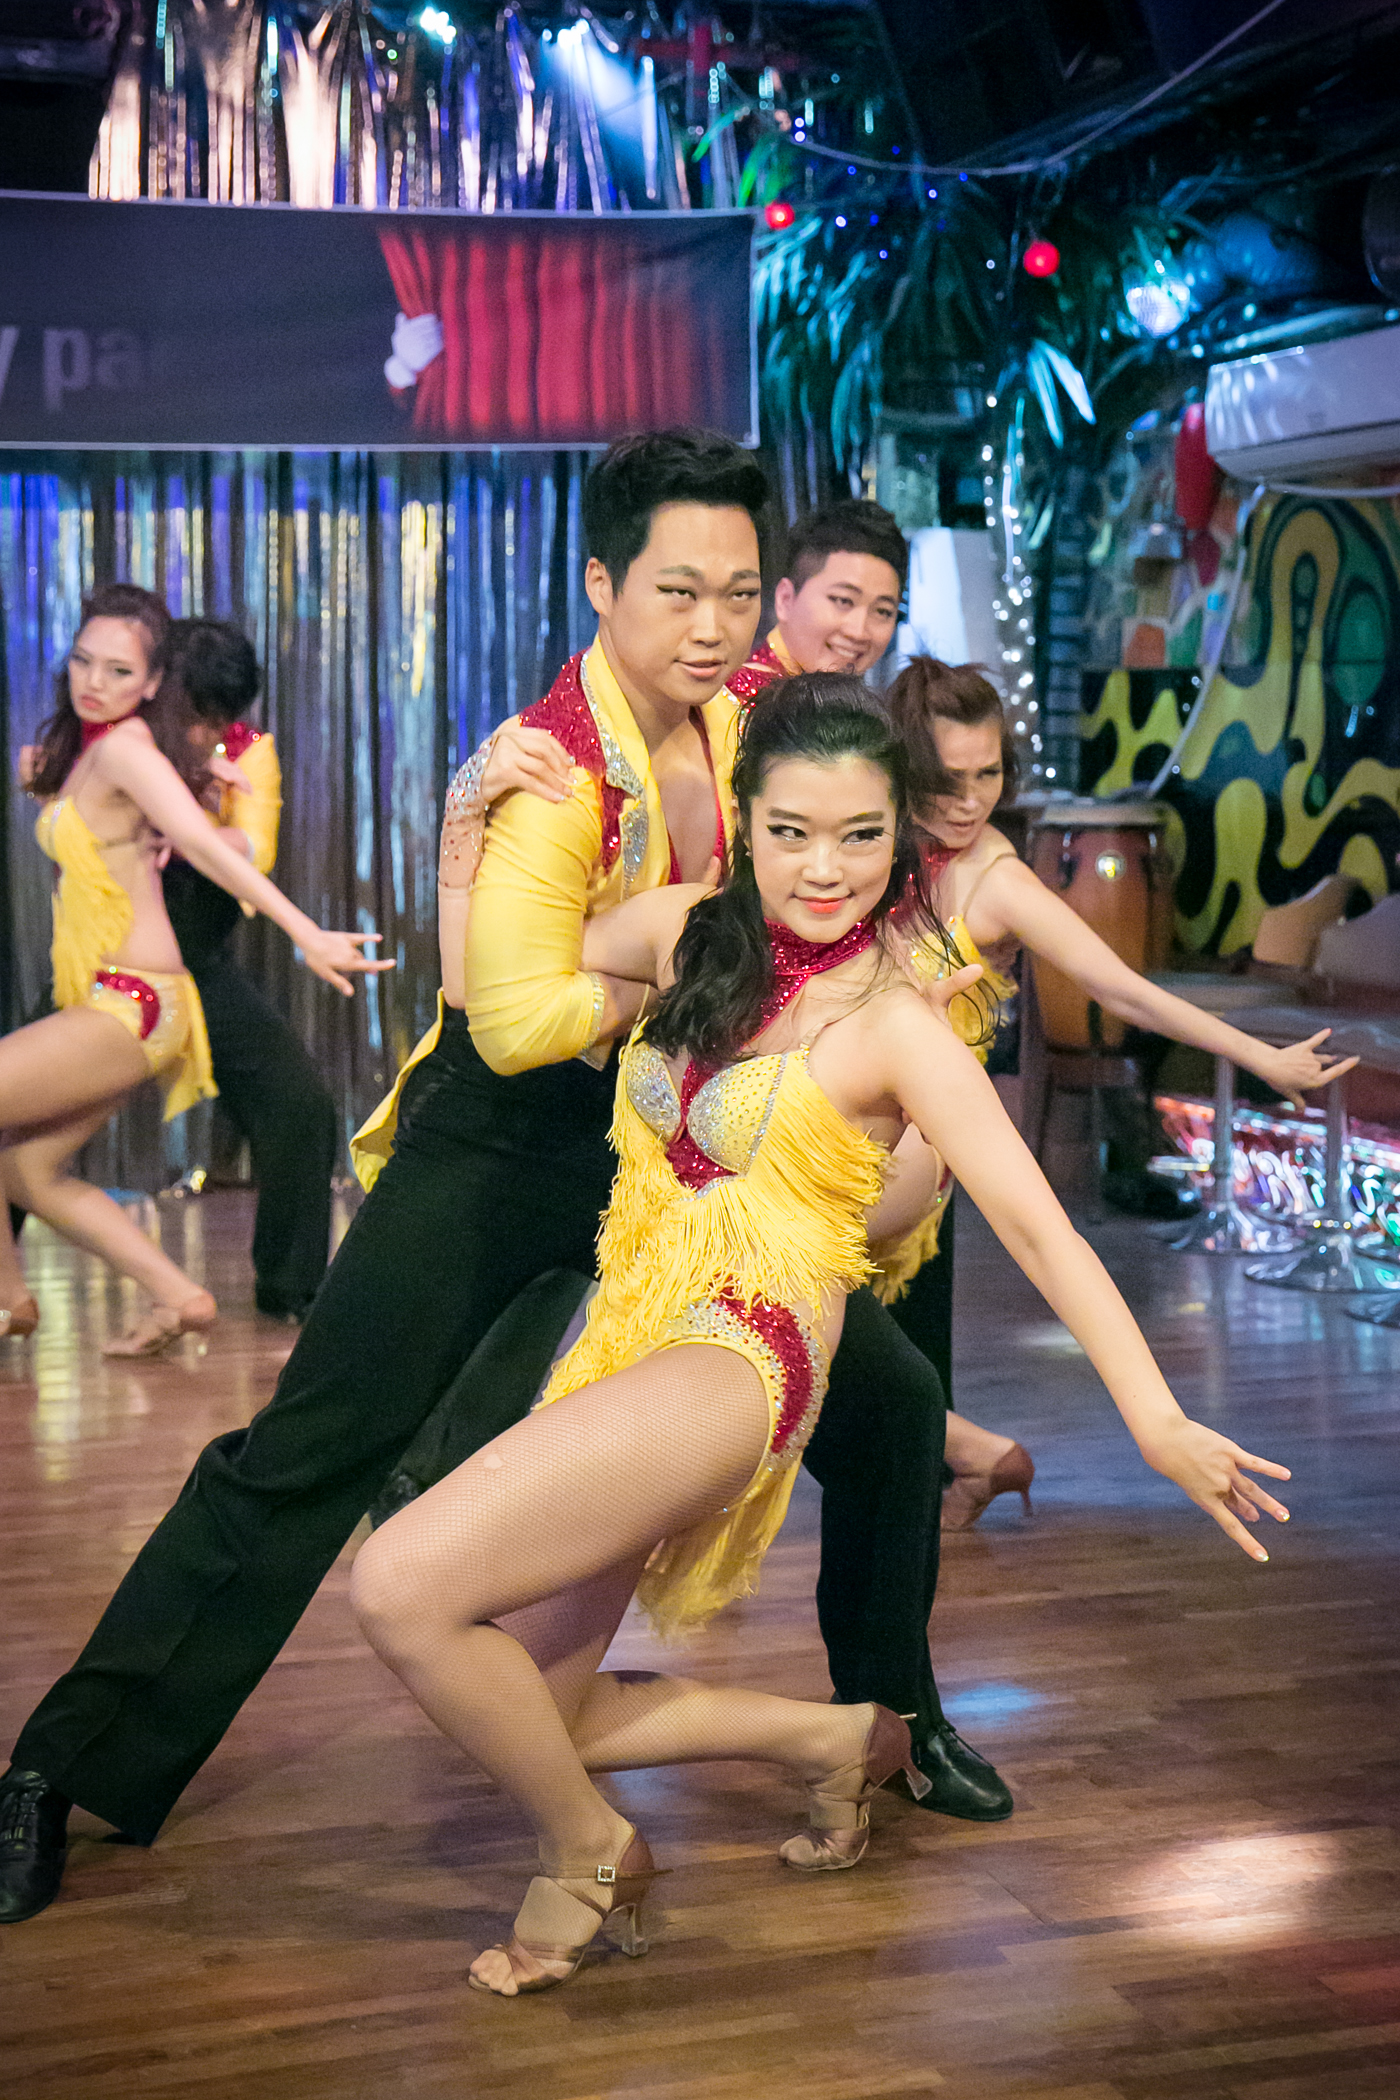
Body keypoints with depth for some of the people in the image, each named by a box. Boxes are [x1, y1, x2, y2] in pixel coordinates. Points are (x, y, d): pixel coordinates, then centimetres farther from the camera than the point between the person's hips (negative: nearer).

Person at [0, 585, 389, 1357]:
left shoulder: (125, 746, -15)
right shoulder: (81, 749, 13)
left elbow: (205, 845, -26)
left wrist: (306, 934, -35)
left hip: (130, 1004, -10)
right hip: (104, 1003, 10)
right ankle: (178, 1296, 11)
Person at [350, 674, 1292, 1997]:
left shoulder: (898, 1028, -8)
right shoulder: (689, 934, 8)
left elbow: (1035, 1226, -14)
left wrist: (1157, 1419, -23)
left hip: (733, 1365, -7)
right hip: (622, 1343, 7)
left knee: (404, 1587, -23)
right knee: (515, 1715, 8)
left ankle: (591, 1856, 2)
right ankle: (828, 1738, 23)